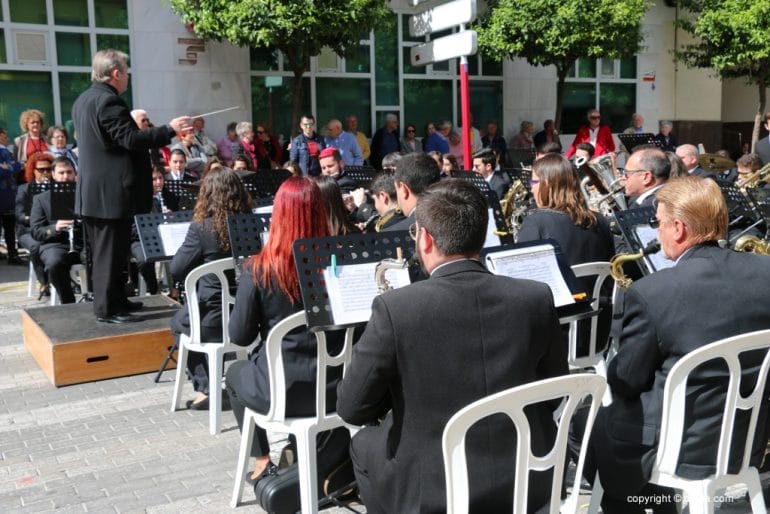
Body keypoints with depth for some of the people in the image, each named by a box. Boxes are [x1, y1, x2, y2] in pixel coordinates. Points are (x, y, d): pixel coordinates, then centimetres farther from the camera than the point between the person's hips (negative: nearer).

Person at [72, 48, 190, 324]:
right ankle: (107, 309, 1)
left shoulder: (83, 100, 15)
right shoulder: (109, 100, -17)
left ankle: (115, 299, 25)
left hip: (93, 191, 11)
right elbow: (130, 139, -23)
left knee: (104, 250, 15)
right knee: (111, 252, -5)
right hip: (111, 192, -11)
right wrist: (169, 129, -19)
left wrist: (129, 122, 32)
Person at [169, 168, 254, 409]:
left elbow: (176, 270, -6)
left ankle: (204, 389, 20)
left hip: (214, 319, -5)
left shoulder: (202, 227, -15)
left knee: (179, 322, 28)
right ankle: (208, 386, 31)